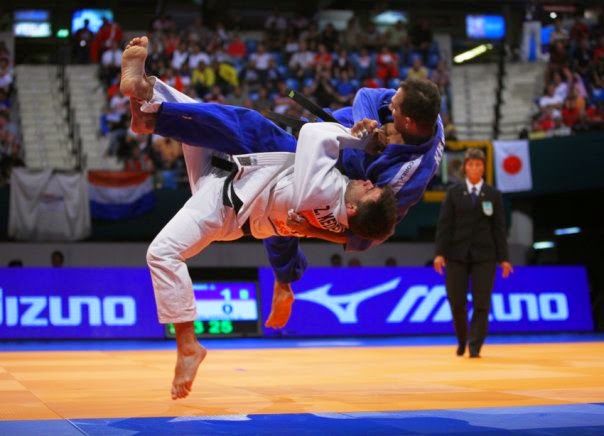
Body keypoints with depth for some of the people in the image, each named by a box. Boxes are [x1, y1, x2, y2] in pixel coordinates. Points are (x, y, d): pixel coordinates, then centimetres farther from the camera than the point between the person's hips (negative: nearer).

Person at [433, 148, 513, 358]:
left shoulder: (493, 195, 6)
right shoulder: (454, 192, 5)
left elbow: (499, 228, 5)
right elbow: (444, 224, 1)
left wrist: (503, 258, 0)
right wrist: (440, 252, -7)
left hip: (484, 255, 0)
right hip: (457, 254, 0)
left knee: (481, 303, -4)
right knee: (457, 302, 1)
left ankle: (475, 347, 1)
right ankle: (462, 340, 25)